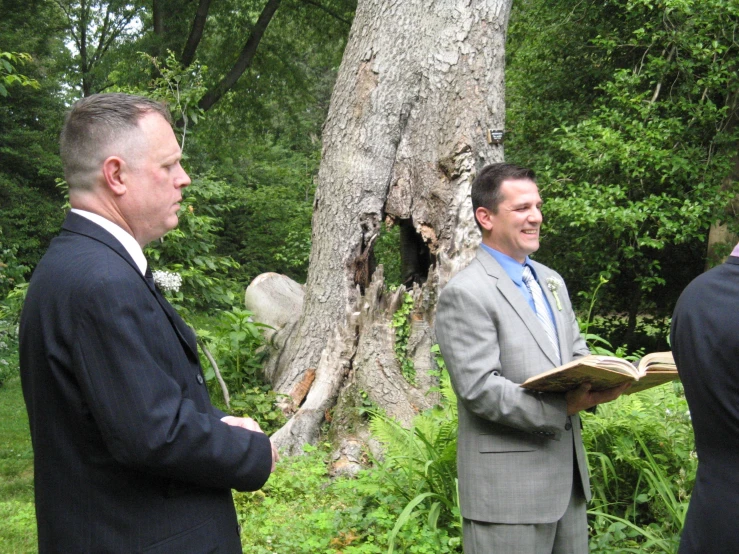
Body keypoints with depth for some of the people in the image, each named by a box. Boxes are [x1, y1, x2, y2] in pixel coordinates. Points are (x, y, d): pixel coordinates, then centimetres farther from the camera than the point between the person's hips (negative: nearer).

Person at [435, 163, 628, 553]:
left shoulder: (552, 282, 15)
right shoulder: (465, 293, -13)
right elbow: (479, 388, -20)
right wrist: (562, 408, -25)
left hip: (568, 476, 8)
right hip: (507, 488, -8)